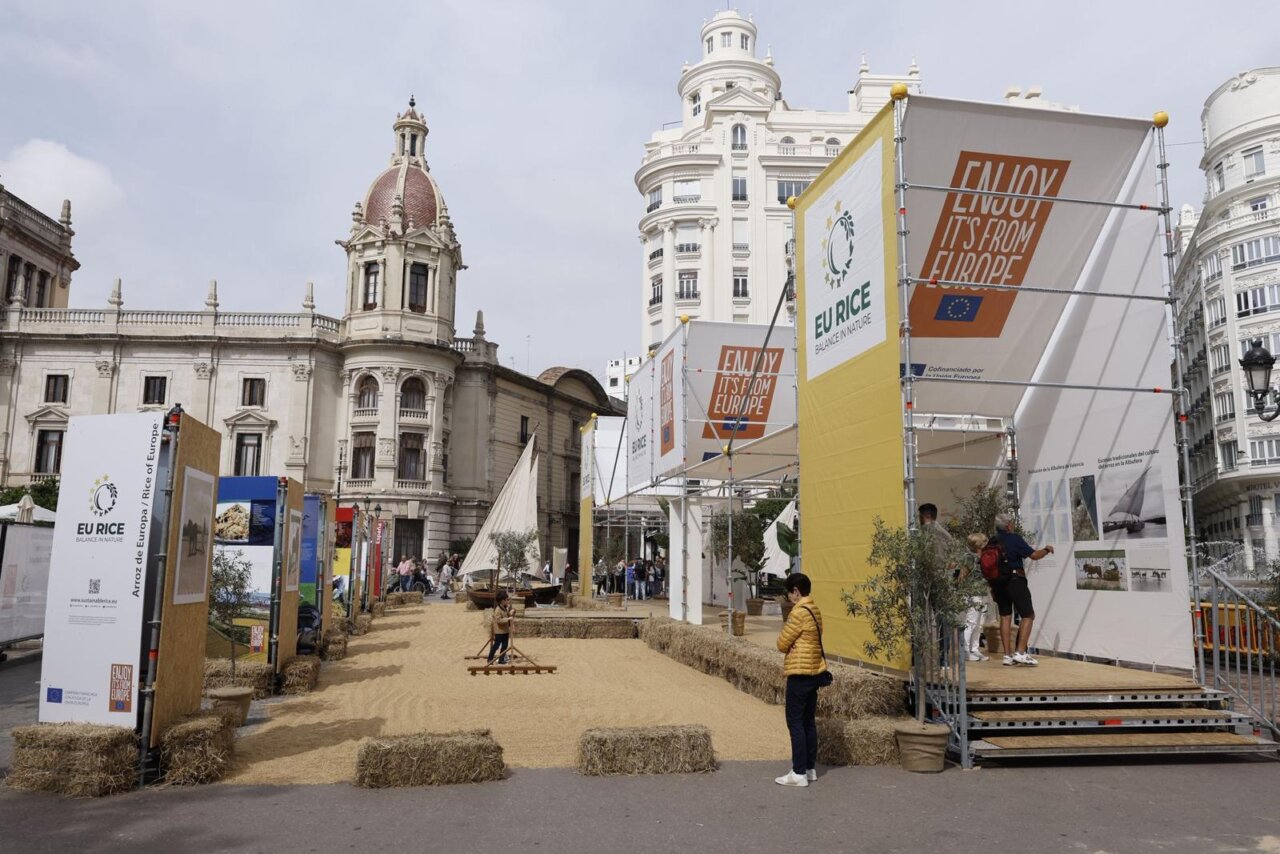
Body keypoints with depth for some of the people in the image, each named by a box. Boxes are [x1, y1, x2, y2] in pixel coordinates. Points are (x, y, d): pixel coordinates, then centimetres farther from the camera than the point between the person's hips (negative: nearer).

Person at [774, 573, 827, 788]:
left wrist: (783, 631, 6)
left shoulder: (799, 612, -18)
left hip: (800, 673, -9)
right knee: (808, 722, 13)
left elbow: (782, 644, -12)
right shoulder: (815, 611, 12)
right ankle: (810, 769, 19)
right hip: (813, 672, 9)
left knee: (795, 723, -4)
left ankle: (799, 773, -2)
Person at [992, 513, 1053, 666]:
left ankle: (1007, 656, 9)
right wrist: (1046, 549, 11)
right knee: (1028, 615, 2)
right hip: (1015, 581, -6)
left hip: (998, 583, 6)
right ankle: (1020, 653, -9)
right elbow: (1034, 555, -9)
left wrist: (992, 588, 19)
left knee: (1005, 617, 11)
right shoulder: (1014, 538, -9)